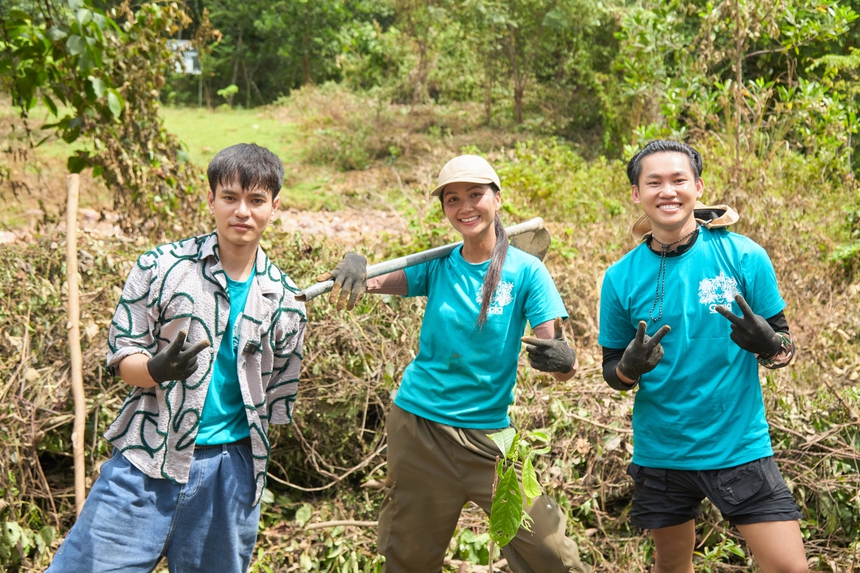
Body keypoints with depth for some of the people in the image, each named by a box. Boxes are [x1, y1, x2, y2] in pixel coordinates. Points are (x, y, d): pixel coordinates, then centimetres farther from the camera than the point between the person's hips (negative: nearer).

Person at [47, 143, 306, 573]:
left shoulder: (284, 302, 5)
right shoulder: (161, 267, -2)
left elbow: (276, 401, 11)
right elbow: (121, 355, -1)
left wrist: (251, 469, 11)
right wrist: (157, 369, -23)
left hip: (227, 470, 2)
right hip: (148, 459, -1)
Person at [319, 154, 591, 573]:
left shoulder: (525, 271, -6)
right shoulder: (438, 265, 2)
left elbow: (564, 368, -12)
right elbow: (370, 283, -7)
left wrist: (562, 360, -35)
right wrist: (354, 267, -30)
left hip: (488, 434, -2)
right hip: (418, 426, 2)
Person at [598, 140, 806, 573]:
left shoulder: (744, 256, -8)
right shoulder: (621, 278, -4)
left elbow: (784, 348, -1)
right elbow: (612, 371, 4)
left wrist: (767, 343, -24)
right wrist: (630, 368, -20)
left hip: (739, 447, -1)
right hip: (661, 452, 2)